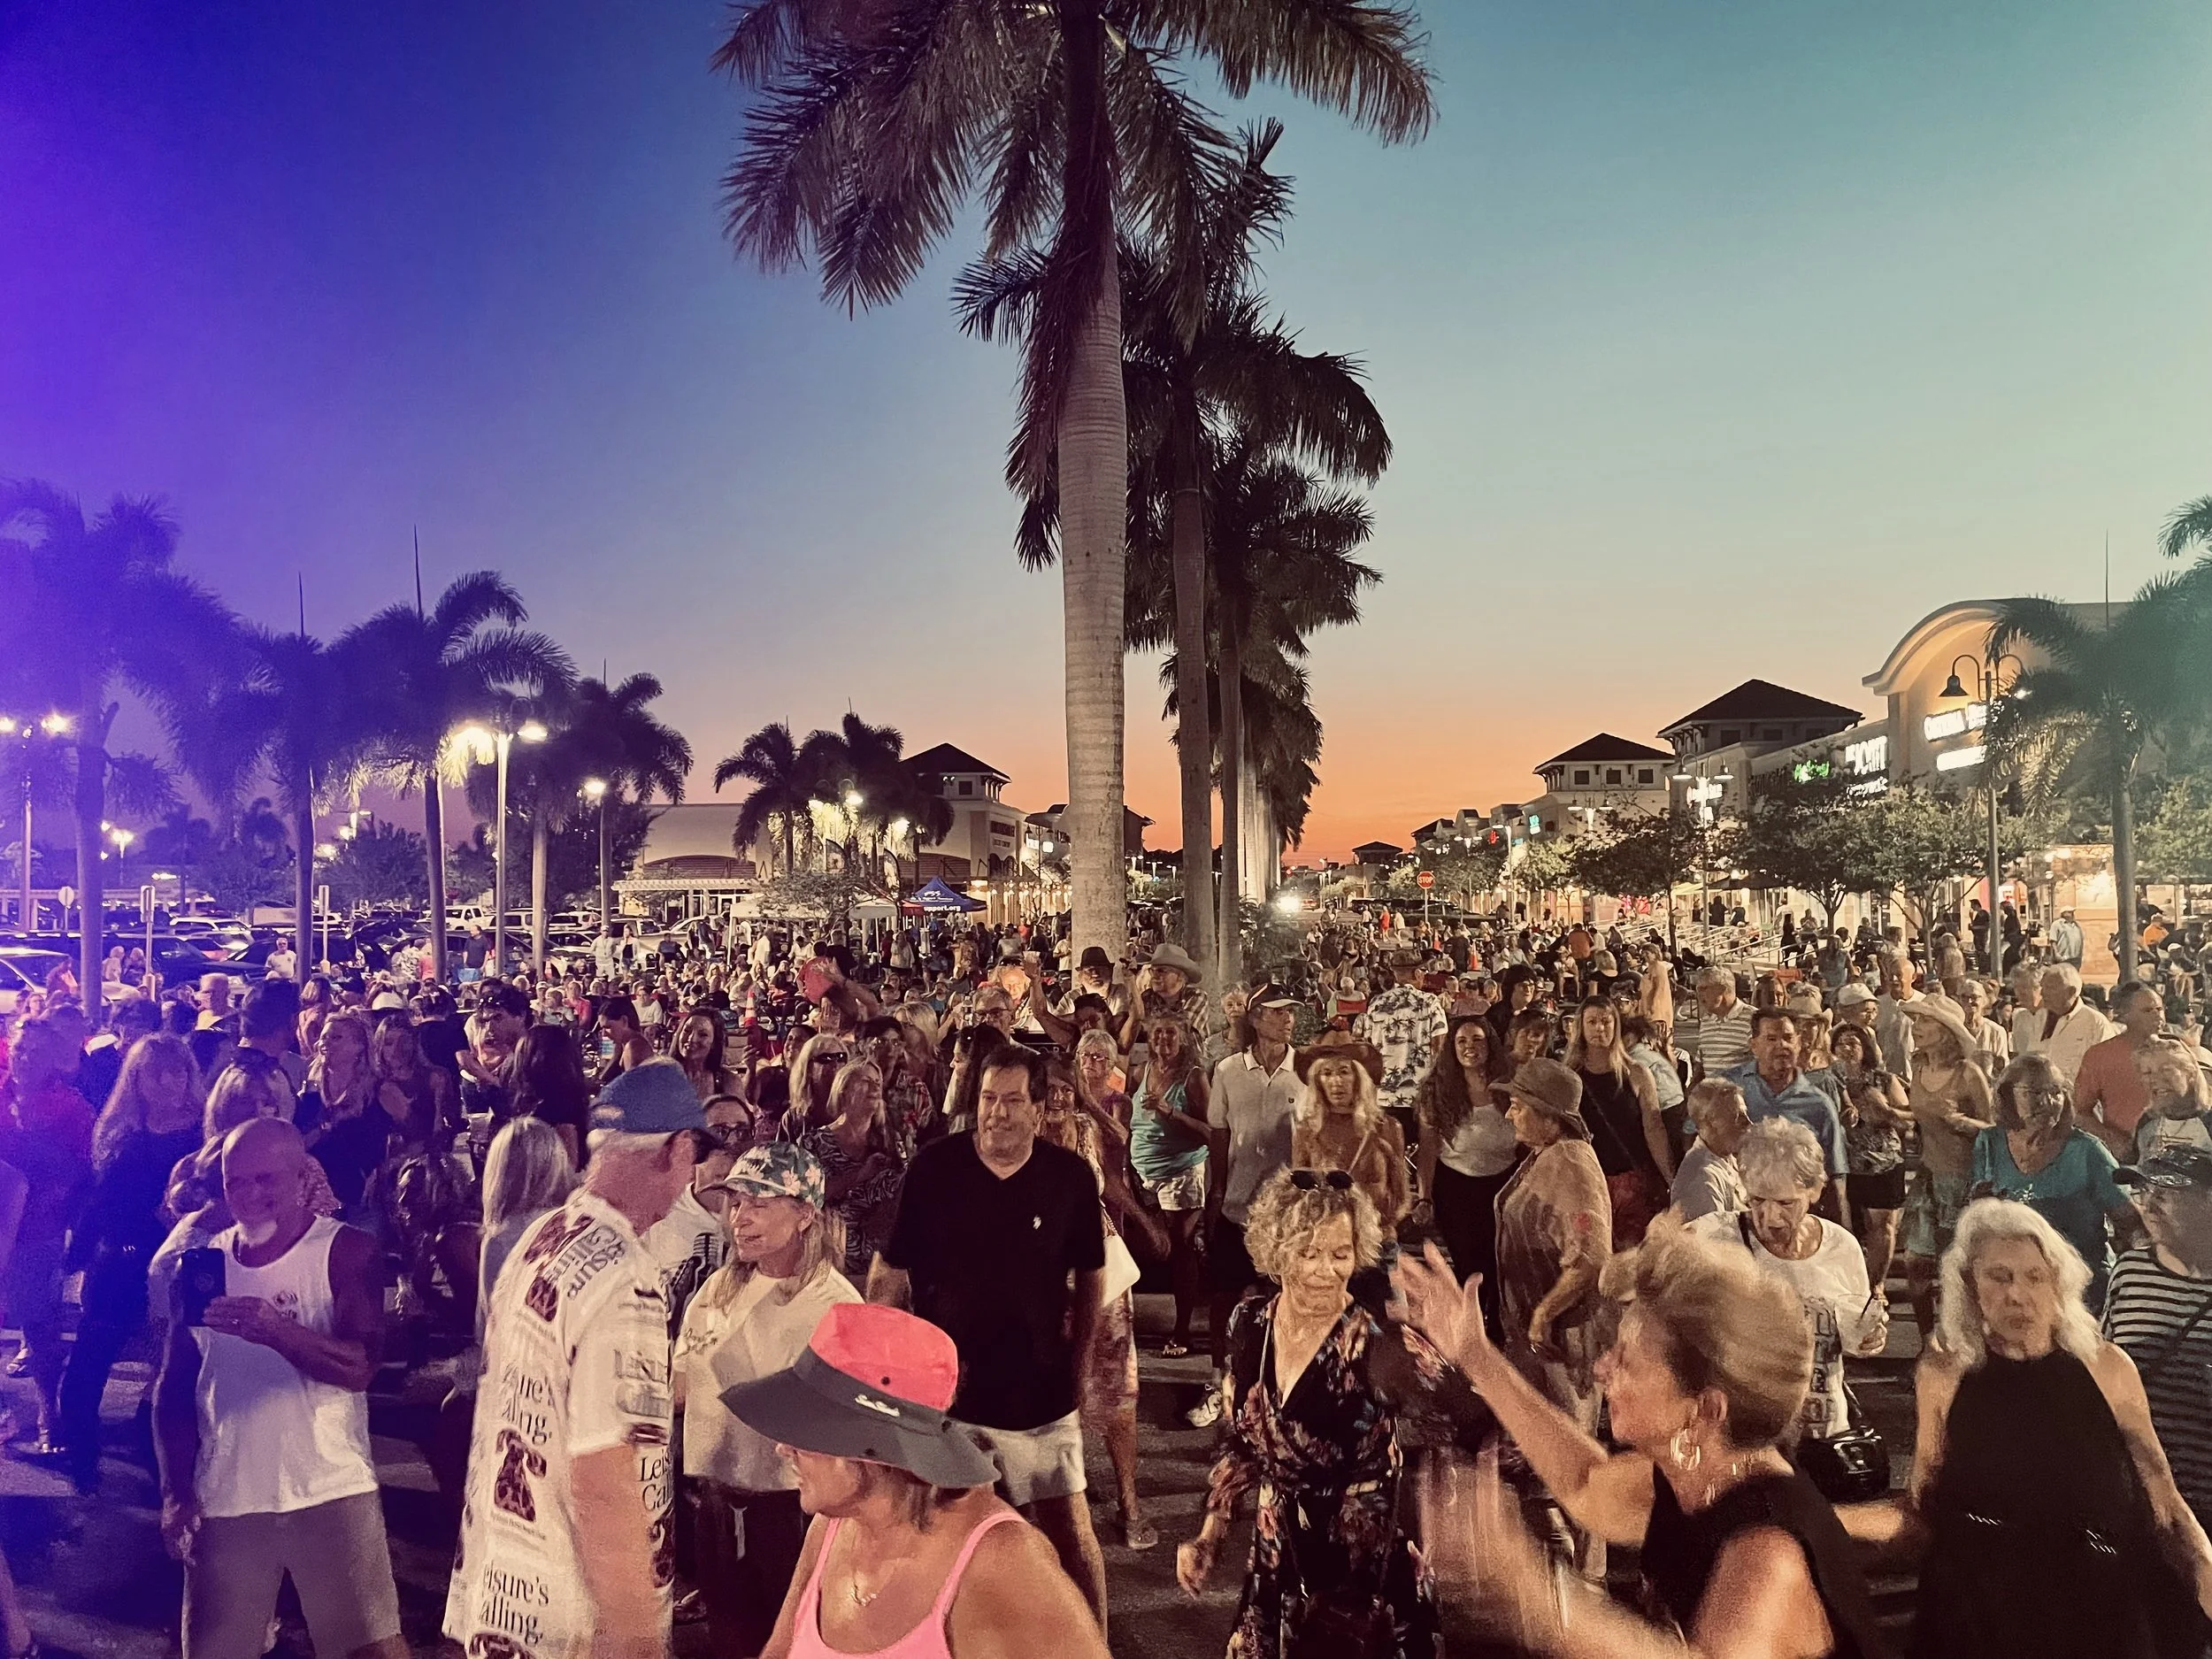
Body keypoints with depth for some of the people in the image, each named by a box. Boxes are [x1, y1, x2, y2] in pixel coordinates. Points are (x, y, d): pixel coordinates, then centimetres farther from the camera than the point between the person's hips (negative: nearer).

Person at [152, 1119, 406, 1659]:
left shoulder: (346, 1250, -6)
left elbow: (360, 1367, -17)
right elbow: (173, 1387, 10)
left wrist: (272, 1328, -31)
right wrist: (177, 1492, 2)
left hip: (332, 1493, -3)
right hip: (226, 1501, 4)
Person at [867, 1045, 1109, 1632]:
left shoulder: (1071, 1176, -7)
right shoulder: (932, 1167, -10)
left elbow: (1090, 1275, 7)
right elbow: (888, 1274, -3)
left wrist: (1078, 1358, 4)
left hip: (1039, 1394, 0)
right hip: (945, 1389, 0)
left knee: (1070, 1531, 4)